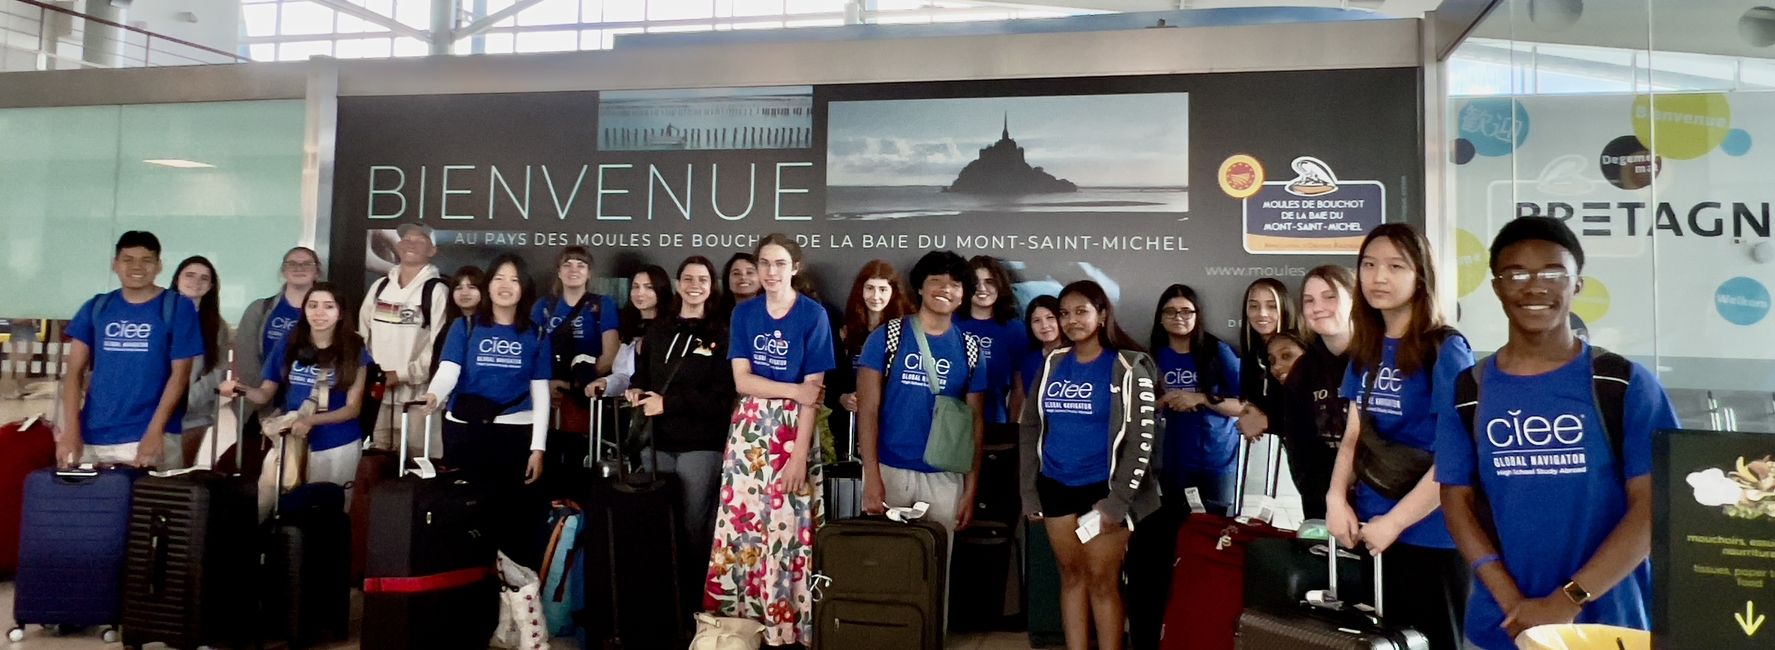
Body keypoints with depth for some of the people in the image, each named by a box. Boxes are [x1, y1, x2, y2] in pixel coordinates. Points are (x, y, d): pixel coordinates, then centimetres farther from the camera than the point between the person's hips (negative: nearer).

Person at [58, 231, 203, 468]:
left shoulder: (177, 308, -2)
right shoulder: (96, 307, 8)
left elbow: (179, 374, -5)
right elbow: (75, 371, 6)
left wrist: (155, 432, -14)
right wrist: (71, 431, -5)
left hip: (151, 435, -3)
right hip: (92, 437, 3)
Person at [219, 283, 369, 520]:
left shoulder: (354, 352, -6)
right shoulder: (289, 347, 1)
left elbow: (353, 408, -8)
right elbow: (265, 393, 7)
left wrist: (311, 420, -22)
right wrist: (241, 388, -14)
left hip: (337, 447, -2)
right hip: (291, 439, 2)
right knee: (265, 499, -6)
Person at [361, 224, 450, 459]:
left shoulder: (437, 290, -7)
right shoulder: (380, 286, 12)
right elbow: (363, 332, 19)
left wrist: (403, 374, -12)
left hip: (415, 392, -6)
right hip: (378, 390, 6)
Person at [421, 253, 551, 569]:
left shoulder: (536, 335, 7)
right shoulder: (465, 327, 6)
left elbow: (540, 393, 5)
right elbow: (448, 370, -7)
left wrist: (538, 447, -1)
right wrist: (434, 395, -30)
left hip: (516, 434, 0)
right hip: (465, 432, 0)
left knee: (514, 512, -1)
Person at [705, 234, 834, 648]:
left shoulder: (813, 315, -5)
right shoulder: (744, 313, 6)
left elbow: (813, 393, -8)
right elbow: (741, 380, -1)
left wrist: (800, 454, -14)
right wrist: (794, 389, -14)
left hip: (792, 432, -3)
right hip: (749, 429, 3)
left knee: (787, 530, -1)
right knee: (739, 525, 5)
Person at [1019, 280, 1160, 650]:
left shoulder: (1128, 367, -7)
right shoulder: (1052, 363, 6)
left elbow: (1142, 439, -9)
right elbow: (1031, 428, 10)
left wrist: (1118, 500, -13)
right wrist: (1029, 493, 6)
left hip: (1102, 489, -4)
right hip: (1056, 488, 4)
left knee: (1102, 580, 1)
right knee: (1071, 575, 11)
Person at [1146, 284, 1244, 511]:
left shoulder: (1218, 351, -7)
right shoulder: (1154, 355, 1)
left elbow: (1244, 405, -8)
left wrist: (1201, 399, -19)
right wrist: (1165, 401, -14)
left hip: (1217, 458, -2)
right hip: (1173, 460, 3)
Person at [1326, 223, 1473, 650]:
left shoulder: (1445, 350, -11)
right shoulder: (1367, 350, 8)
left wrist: (1395, 522, -16)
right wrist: (1337, 498, -4)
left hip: (1428, 536, -6)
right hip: (1369, 531, 6)